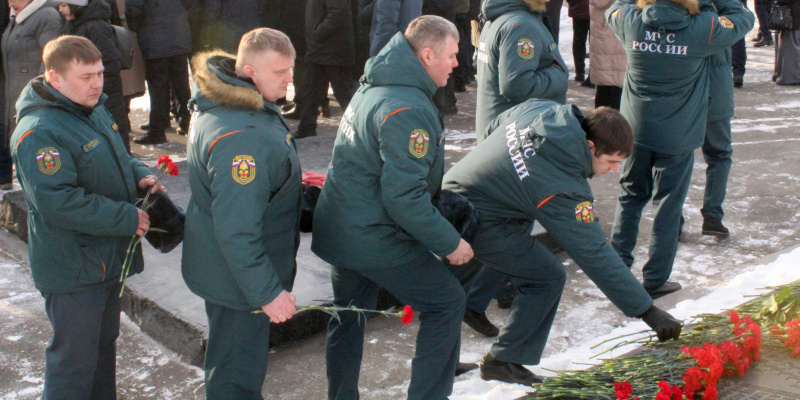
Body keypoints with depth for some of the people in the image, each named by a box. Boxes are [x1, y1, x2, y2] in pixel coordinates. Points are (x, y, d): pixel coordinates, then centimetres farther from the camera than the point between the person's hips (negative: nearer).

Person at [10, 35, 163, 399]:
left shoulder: (94, 109, 7)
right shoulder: (38, 133, -24)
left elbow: (117, 158, 22)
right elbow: (58, 203, -30)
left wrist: (140, 175, -1)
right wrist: (128, 218, -26)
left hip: (107, 256, 10)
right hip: (73, 269, -9)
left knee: (104, 341, 24)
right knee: (75, 357, 2)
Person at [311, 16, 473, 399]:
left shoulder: (373, 87, 9)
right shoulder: (408, 111, -23)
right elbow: (404, 196, -27)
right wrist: (450, 242, -17)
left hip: (340, 229, 10)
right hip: (375, 238, -9)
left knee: (349, 315, 21)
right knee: (446, 303, 3)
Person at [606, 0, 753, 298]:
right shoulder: (703, 28, -14)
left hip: (635, 129, 3)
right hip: (677, 136, -3)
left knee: (630, 196, 18)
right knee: (668, 205, 7)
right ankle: (655, 280, 13)